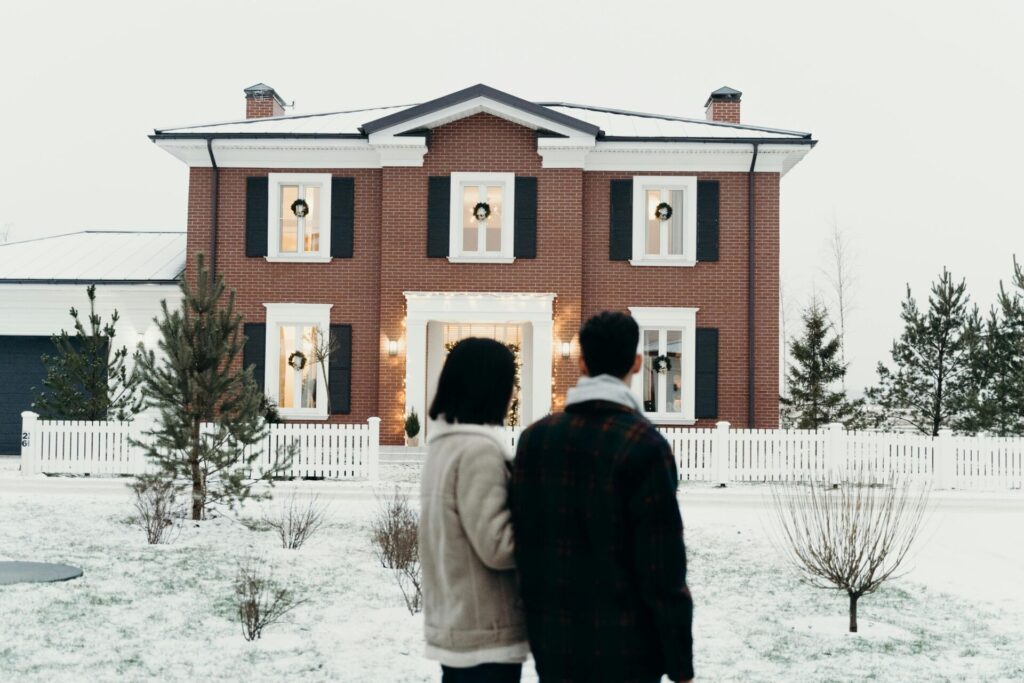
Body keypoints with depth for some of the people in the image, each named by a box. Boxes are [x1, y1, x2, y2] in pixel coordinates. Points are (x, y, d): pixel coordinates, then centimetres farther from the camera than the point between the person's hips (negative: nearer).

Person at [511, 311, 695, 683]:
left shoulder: (534, 438, 3)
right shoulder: (644, 446, -14)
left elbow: (524, 543, 8)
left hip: (554, 649, 5)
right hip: (625, 651, -5)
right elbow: (663, 567, -14)